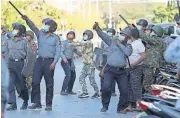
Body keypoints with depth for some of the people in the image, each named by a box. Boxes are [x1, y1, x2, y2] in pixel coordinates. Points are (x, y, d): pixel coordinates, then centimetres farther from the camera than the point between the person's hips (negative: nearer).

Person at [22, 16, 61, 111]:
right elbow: (33, 27, -6)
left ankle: (49, 104, 9)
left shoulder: (56, 38, 1)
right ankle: (36, 102, 3)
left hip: (49, 61, -3)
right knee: (35, 82, -3)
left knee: (49, 84, 2)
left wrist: (54, 62, -14)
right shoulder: (40, 34, 10)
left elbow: (58, 52, -3)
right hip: (39, 60, 3)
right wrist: (27, 20, -23)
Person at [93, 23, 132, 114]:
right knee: (106, 87, -21)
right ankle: (105, 106, -1)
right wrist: (97, 29, -18)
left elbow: (128, 53, -9)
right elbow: (104, 36, -2)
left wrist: (120, 44, -4)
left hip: (121, 71, 2)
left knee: (124, 91, -2)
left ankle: (120, 108, 19)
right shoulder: (113, 42, 11)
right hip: (110, 69, -2)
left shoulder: (128, 46, 13)